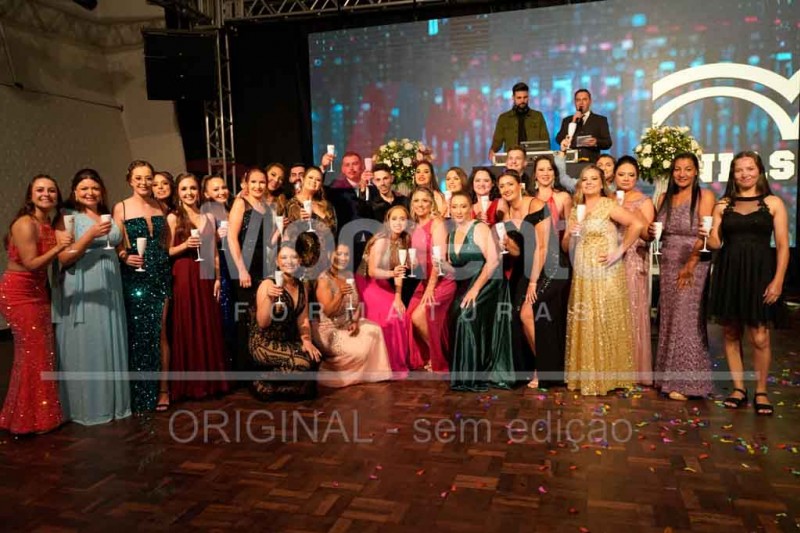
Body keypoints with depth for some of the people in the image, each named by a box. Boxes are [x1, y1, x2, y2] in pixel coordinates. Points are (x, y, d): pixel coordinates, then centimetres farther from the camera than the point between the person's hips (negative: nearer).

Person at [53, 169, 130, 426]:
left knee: (111, 345, 9)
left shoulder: (109, 217, 15)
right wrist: (91, 235, -21)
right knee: (85, 348, -2)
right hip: (82, 293, -6)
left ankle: (112, 401, 19)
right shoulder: (67, 218, -2)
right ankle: (86, 406, 9)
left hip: (110, 290, 6)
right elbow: (64, 259, -11)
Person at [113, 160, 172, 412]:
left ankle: (163, 389, 15)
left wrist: (164, 264, 6)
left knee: (160, 332, 5)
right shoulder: (121, 208, 0)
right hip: (135, 277, -2)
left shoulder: (160, 206, 10)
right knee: (138, 333, 3)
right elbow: (118, 246, -3)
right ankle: (140, 394, 14)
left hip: (161, 275, 3)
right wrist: (126, 258, -21)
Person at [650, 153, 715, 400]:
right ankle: (669, 376, 15)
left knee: (686, 321, -4)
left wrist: (690, 265, -20)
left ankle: (686, 382, 3)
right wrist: (652, 232, -3)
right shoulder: (664, 198, 13)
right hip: (667, 266, 5)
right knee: (668, 320, 6)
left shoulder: (704, 196, -3)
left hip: (693, 267, -5)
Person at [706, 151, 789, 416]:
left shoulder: (773, 203, 4)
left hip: (759, 272, -2)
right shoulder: (723, 205, 9)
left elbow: (782, 245, -1)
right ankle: (738, 388, 19)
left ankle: (761, 392, 12)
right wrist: (709, 235, -15)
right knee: (731, 334, 7)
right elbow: (716, 244, 8)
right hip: (728, 273, 2)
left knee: (759, 337, -4)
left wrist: (778, 280, -10)